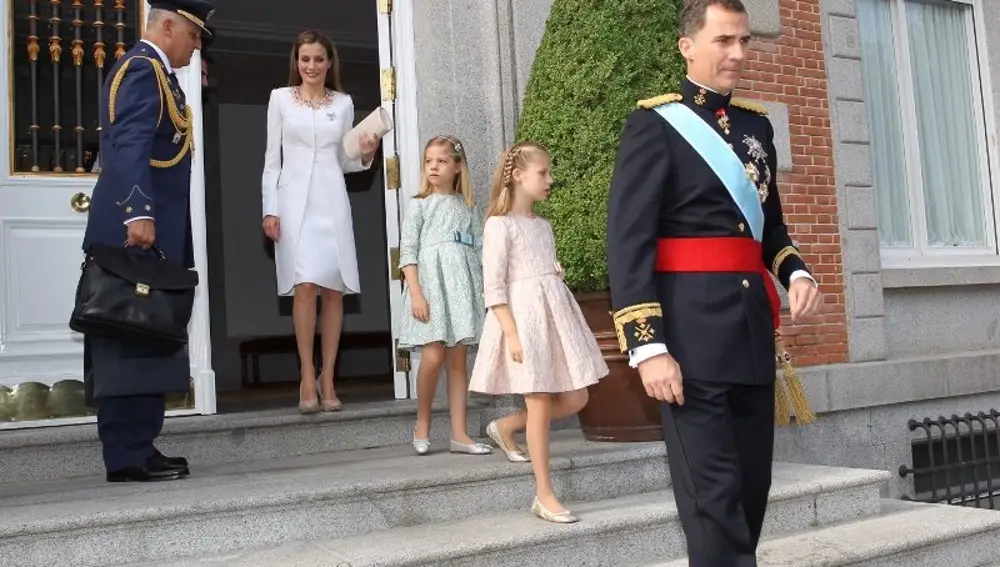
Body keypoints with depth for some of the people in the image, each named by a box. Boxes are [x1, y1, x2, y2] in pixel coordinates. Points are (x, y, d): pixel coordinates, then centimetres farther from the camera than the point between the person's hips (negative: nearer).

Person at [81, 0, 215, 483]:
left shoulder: (148, 70, 24)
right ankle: (129, 457, -3)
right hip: (139, 231, -10)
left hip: (145, 231, 10)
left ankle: (133, 451, 16)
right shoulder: (144, 68, -8)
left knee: (138, 344, 10)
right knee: (137, 343, -8)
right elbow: (130, 146, -22)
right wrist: (139, 212, -33)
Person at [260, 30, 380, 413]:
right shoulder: (280, 98, 8)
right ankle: (307, 378, -5)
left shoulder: (343, 103, 13)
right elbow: (272, 158, 6)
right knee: (306, 286, -14)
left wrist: (366, 155, -5)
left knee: (334, 290, -1)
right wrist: (270, 209, -2)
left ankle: (327, 380, 6)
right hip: (294, 200, -2)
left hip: (332, 200, 2)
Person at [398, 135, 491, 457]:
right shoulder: (419, 205, 4)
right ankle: (422, 424, 9)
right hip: (431, 284, -3)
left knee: (458, 360, 4)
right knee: (433, 356, -12)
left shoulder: (468, 207, 13)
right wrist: (416, 293, -13)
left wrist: (484, 290, 8)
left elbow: (479, 250, 14)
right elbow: (407, 253, -3)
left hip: (462, 287, 3)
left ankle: (459, 434, 6)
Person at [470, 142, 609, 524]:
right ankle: (544, 496, 6)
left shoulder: (544, 226, 17)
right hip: (523, 316, -8)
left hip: (555, 314, 8)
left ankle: (506, 427, 27)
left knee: (575, 399, 7)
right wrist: (511, 333, -19)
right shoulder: (499, 224, -7)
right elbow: (493, 286, -13)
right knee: (540, 405, -4)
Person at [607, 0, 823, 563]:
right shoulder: (654, 124, -5)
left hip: (755, 327, 7)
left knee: (754, 485, 12)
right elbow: (628, 243, -11)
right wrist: (648, 347, -18)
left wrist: (796, 271, 3)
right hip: (692, 332, -7)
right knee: (714, 493, -5)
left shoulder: (758, 123, 15)